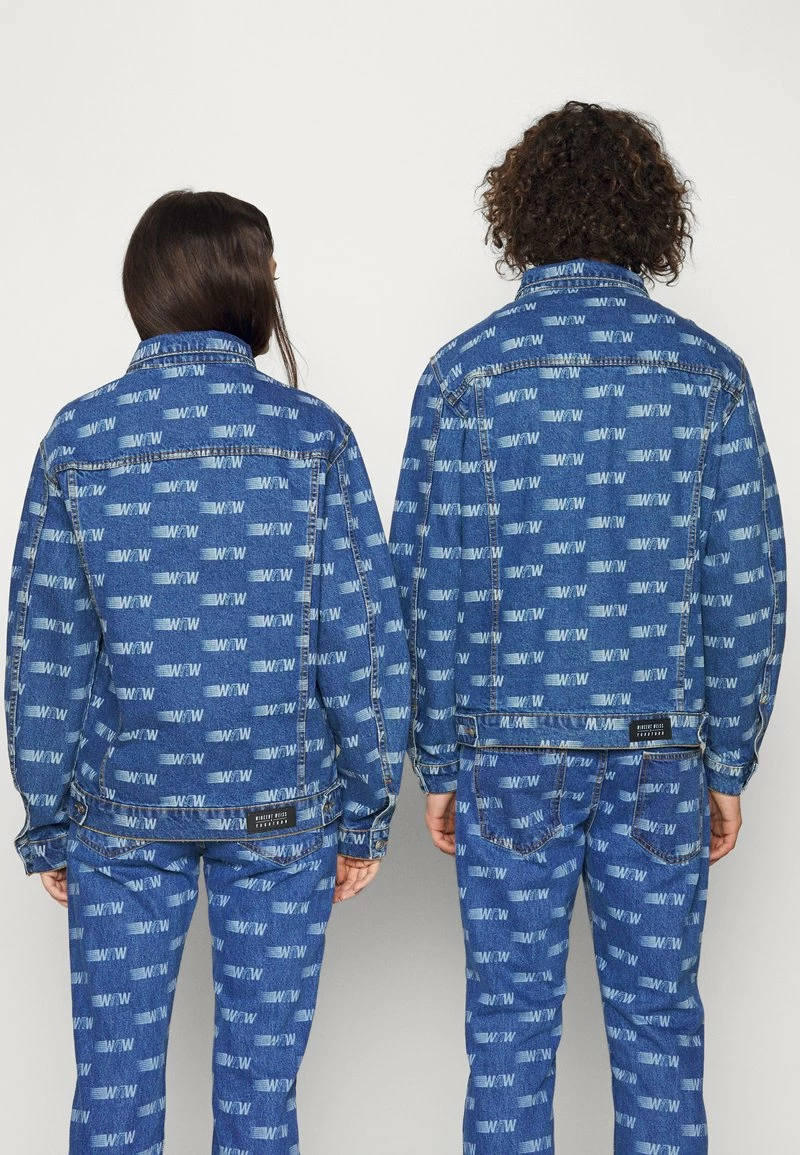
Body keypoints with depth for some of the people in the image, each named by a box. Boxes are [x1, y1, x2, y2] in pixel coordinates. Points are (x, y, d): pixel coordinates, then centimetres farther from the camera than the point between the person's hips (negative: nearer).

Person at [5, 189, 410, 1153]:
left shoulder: (79, 438, -4)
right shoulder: (312, 436, -6)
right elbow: (364, 641, -6)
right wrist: (366, 811, 4)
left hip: (122, 810, 1)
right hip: (284, 810, 0)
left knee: (114, 1076, 13)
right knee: (261, 1075, 12)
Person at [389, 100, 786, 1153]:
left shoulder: (470, 369, -5)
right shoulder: (710, 373, 0)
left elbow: (432, 588, -5)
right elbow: (747, 591, 0)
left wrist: (438, 764, 3)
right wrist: (730, 765, 8)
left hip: (514, 750, -1)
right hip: (663, 756, 2)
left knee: (511, 1026, 10)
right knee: (659, 1023, 13)